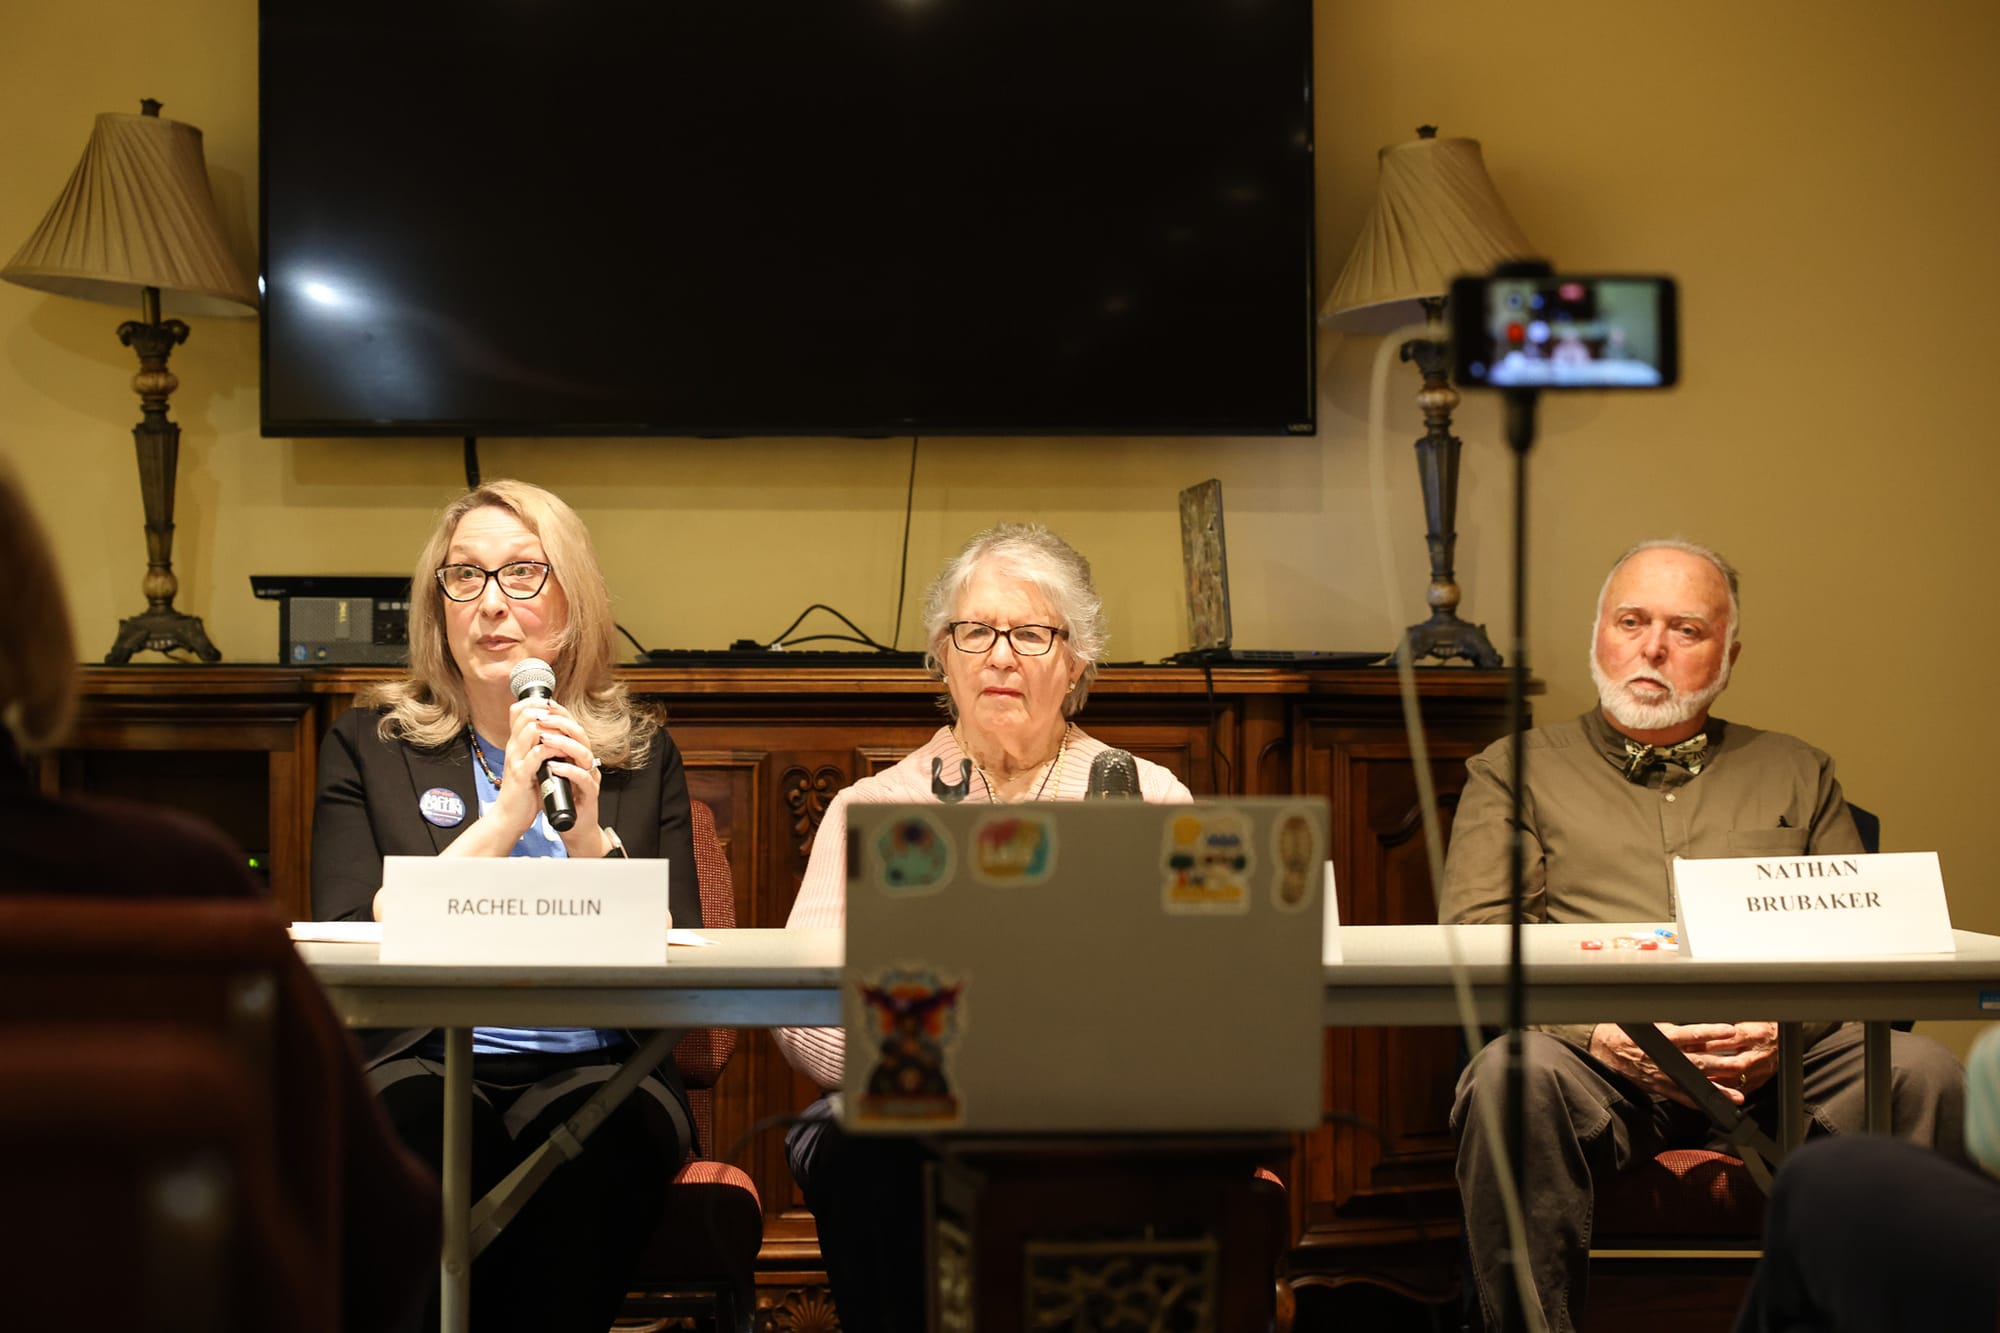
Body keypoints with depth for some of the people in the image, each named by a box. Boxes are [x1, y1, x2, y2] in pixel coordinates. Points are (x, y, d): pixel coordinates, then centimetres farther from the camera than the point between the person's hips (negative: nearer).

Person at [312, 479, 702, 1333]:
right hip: (423, 1062, -1)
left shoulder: (641, 756, 17)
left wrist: (592, 840, -7)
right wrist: (503, 821, -6)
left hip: (593, 1068, 1)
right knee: (415, 1121, -36)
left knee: (606, 1134, -35)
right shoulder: (368, 744, 14)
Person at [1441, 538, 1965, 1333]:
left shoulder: (1797, 774, 26)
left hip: (1771, 1067, 2)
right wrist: (1601, 1030, -15)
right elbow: (1472, 938, 4)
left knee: (1919, 1071, -28)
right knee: (1515, 1072, -36)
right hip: (1598, 1059, -2)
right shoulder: (1516, 772, 19)